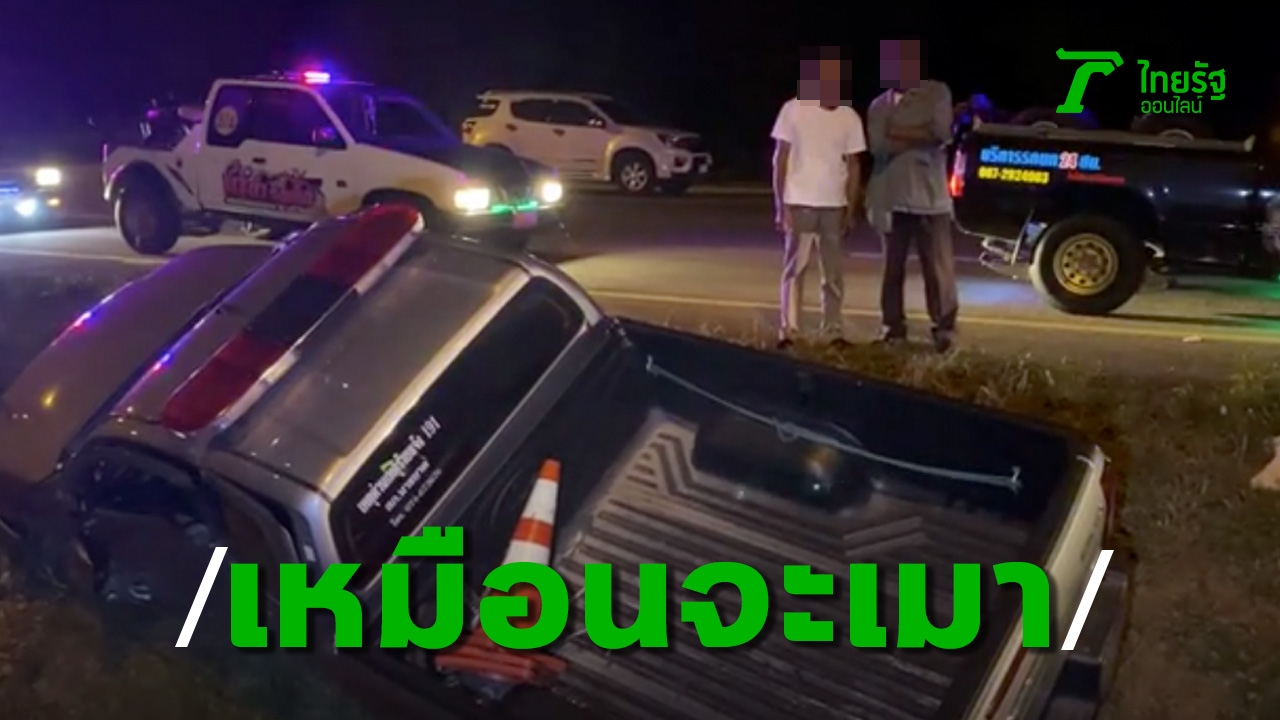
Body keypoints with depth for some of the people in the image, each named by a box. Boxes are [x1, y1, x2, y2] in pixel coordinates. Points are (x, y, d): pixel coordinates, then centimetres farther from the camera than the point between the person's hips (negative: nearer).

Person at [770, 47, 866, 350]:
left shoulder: (850, 117, 4)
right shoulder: (794, 109, -4)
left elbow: (853, 166, 8)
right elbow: (780, 159, -3)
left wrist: (851, 210, 4)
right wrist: (780, 204, -8)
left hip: (835, 206, 3)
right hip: (800, 204, -3)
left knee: (835, 273, 8)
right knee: (794, 269, 1)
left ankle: (833, 330, 17)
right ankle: (788, 331, 4)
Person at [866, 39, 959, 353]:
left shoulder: (937, 93, 6)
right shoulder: (879, 106, 10)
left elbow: (941, 133, -10)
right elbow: (879, 145, -6)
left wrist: (900, 133, -5)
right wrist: (920, 136, -8)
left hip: (930, 198, -2)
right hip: (892, 199, 2)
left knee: (939, 267, -4)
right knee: (893, 268, 8)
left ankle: (944, 329, 3)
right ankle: (893, 328, 17)